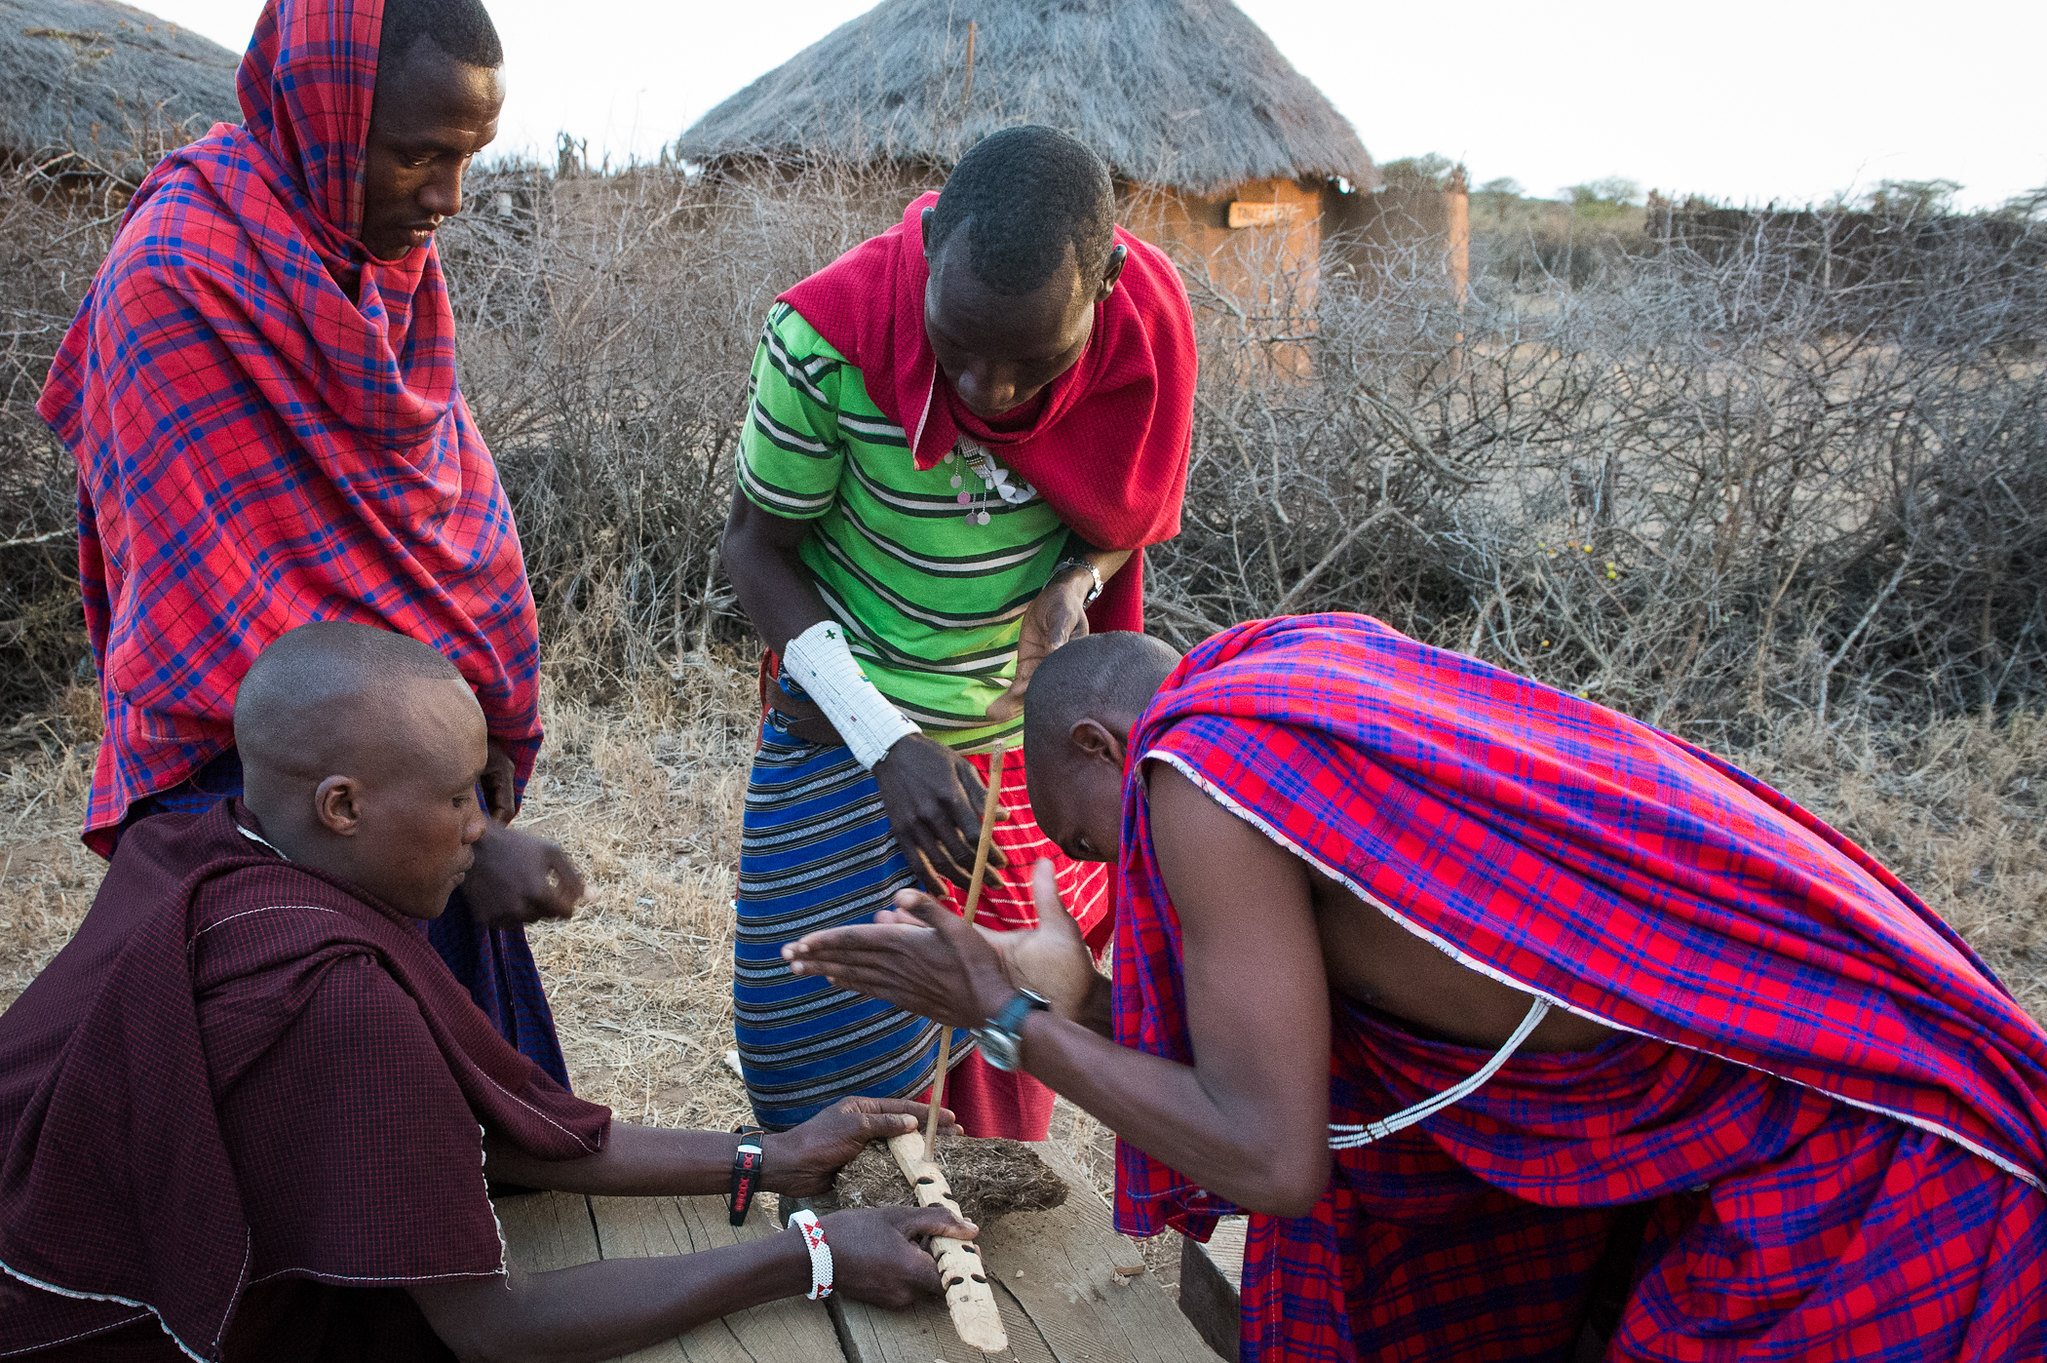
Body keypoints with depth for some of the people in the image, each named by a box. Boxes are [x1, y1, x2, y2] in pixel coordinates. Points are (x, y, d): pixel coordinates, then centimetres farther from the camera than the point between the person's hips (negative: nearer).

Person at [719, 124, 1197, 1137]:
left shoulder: (1147, 323, -16)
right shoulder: (827, 341, -26)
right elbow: (755, 547, -12)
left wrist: (1070, 582, -19)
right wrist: (886, 742, -22)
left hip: (1034, 732, 3)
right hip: (855, 727, -2)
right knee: (834, 1044, -1)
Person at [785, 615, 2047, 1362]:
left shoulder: (1195, 761, -17)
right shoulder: (1305, 661, 8)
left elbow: (1268, 1161, -17)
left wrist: (1005, 1018, -8)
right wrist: (1070, 996, 11)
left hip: (1846, 1149, -9)